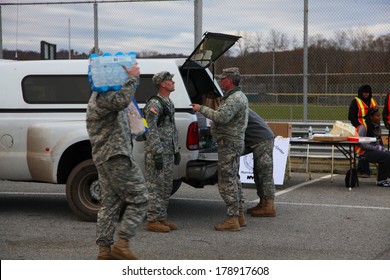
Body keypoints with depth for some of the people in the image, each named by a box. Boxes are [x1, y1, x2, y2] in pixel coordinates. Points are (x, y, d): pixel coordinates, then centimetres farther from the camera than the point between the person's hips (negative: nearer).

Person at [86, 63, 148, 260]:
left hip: (105, 158, 11)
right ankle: (121, 244, -9)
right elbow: (122, 101, -35)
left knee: (110, 203, 9)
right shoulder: (103, 97, -14)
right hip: (116, 156, -11)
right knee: (138, 199, -7)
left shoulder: (100, 96, 21)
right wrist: (132, 78, -24)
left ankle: (104, 250, 10)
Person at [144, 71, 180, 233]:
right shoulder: (154, 104, -14)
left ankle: (162, 218, 21)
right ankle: (152, 221, 0)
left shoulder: (169, 103, 16)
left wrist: (176, 150, 20)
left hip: (168, 153, 10)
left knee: (167, 186, 13)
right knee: (156, 186, -5)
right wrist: (157, 153, -23)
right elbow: (151, 130, -20)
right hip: (156, 152, -10)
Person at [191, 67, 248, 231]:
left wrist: (201, 109, -19)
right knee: (233, 180, 15)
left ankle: (232, 220, -7)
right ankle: (240, 216, 21)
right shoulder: (237, 96, 18)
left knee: (227, 181, -9)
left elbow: (222, 117, -29)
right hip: (233, 143, 11)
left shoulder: (235, 98, -17)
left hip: (229, 143, -11)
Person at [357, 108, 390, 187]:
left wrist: (381, 147, 5)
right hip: (365, 152, -8)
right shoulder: (364, 126, -13)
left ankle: (383, 178, -5)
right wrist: (376, 148, -18)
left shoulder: (377, 125, 13)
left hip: (376, 150, 8)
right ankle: (380, 181, -14)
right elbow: (361, 143, -17)